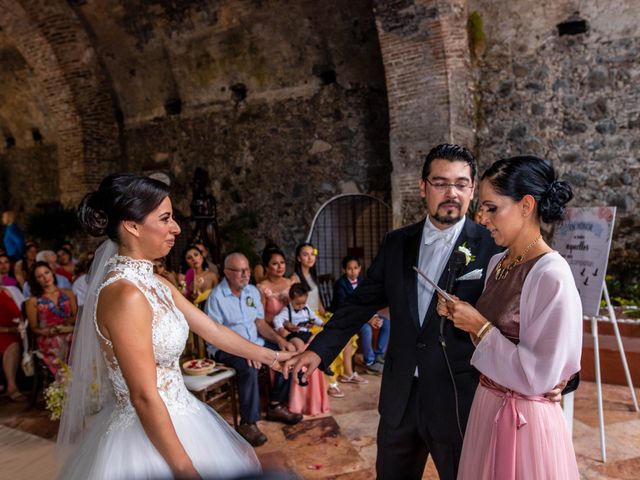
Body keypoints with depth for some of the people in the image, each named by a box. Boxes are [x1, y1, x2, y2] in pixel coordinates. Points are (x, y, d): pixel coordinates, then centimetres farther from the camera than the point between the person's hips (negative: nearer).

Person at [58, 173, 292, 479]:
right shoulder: (125, 294, -25)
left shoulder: (154, 284, 3)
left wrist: (270, 356, 17)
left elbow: (213, 330, 10)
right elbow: (144, 396, -23)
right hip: (149, 435, -8)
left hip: (173, 418, 8)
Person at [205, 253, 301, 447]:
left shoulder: (252, 291, 8)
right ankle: (248, 423, -19)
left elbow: (260, 322, 10)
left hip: (255, 342, 7)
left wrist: (279, 339, -7)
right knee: (249, 367, -35)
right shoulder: (217, 297, -14)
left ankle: (276, 405, 6)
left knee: (288, 353, -7)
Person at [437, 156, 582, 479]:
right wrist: (461, 317, -4)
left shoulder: (551, 277, -22)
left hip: (525, 419, -7)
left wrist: (480, 327, -20)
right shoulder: (497, 263, 2)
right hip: (487, 405, 7)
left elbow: (539, 376, -22)